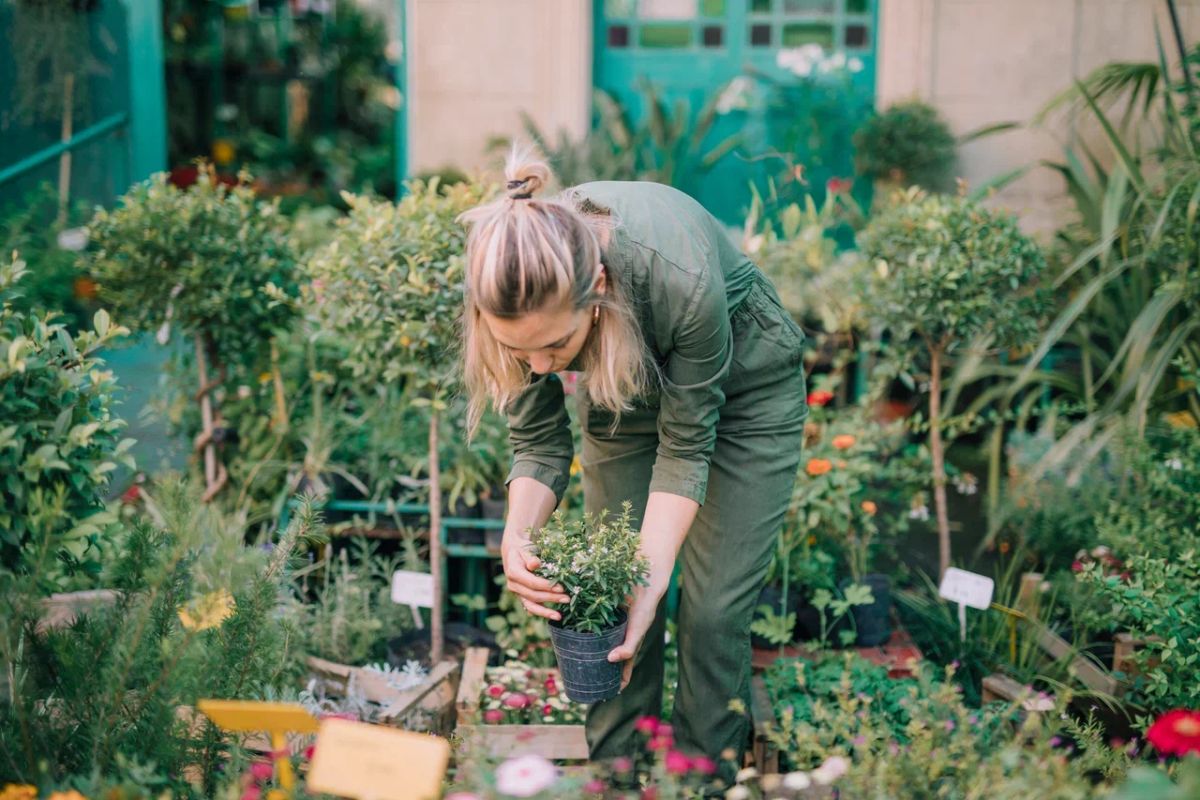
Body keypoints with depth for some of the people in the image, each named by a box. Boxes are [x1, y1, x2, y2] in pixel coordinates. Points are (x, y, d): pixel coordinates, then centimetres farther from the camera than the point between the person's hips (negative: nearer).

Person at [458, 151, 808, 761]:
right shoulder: (515, 287, -30)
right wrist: (517, 538, -35)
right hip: (626, 385, 3)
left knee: (713, 610, -5)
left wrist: (652, 578, -32)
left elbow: (686, 446, -26)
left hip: (743, 385, -3)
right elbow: (537, 443, -17)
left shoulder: (679, 276, -42)